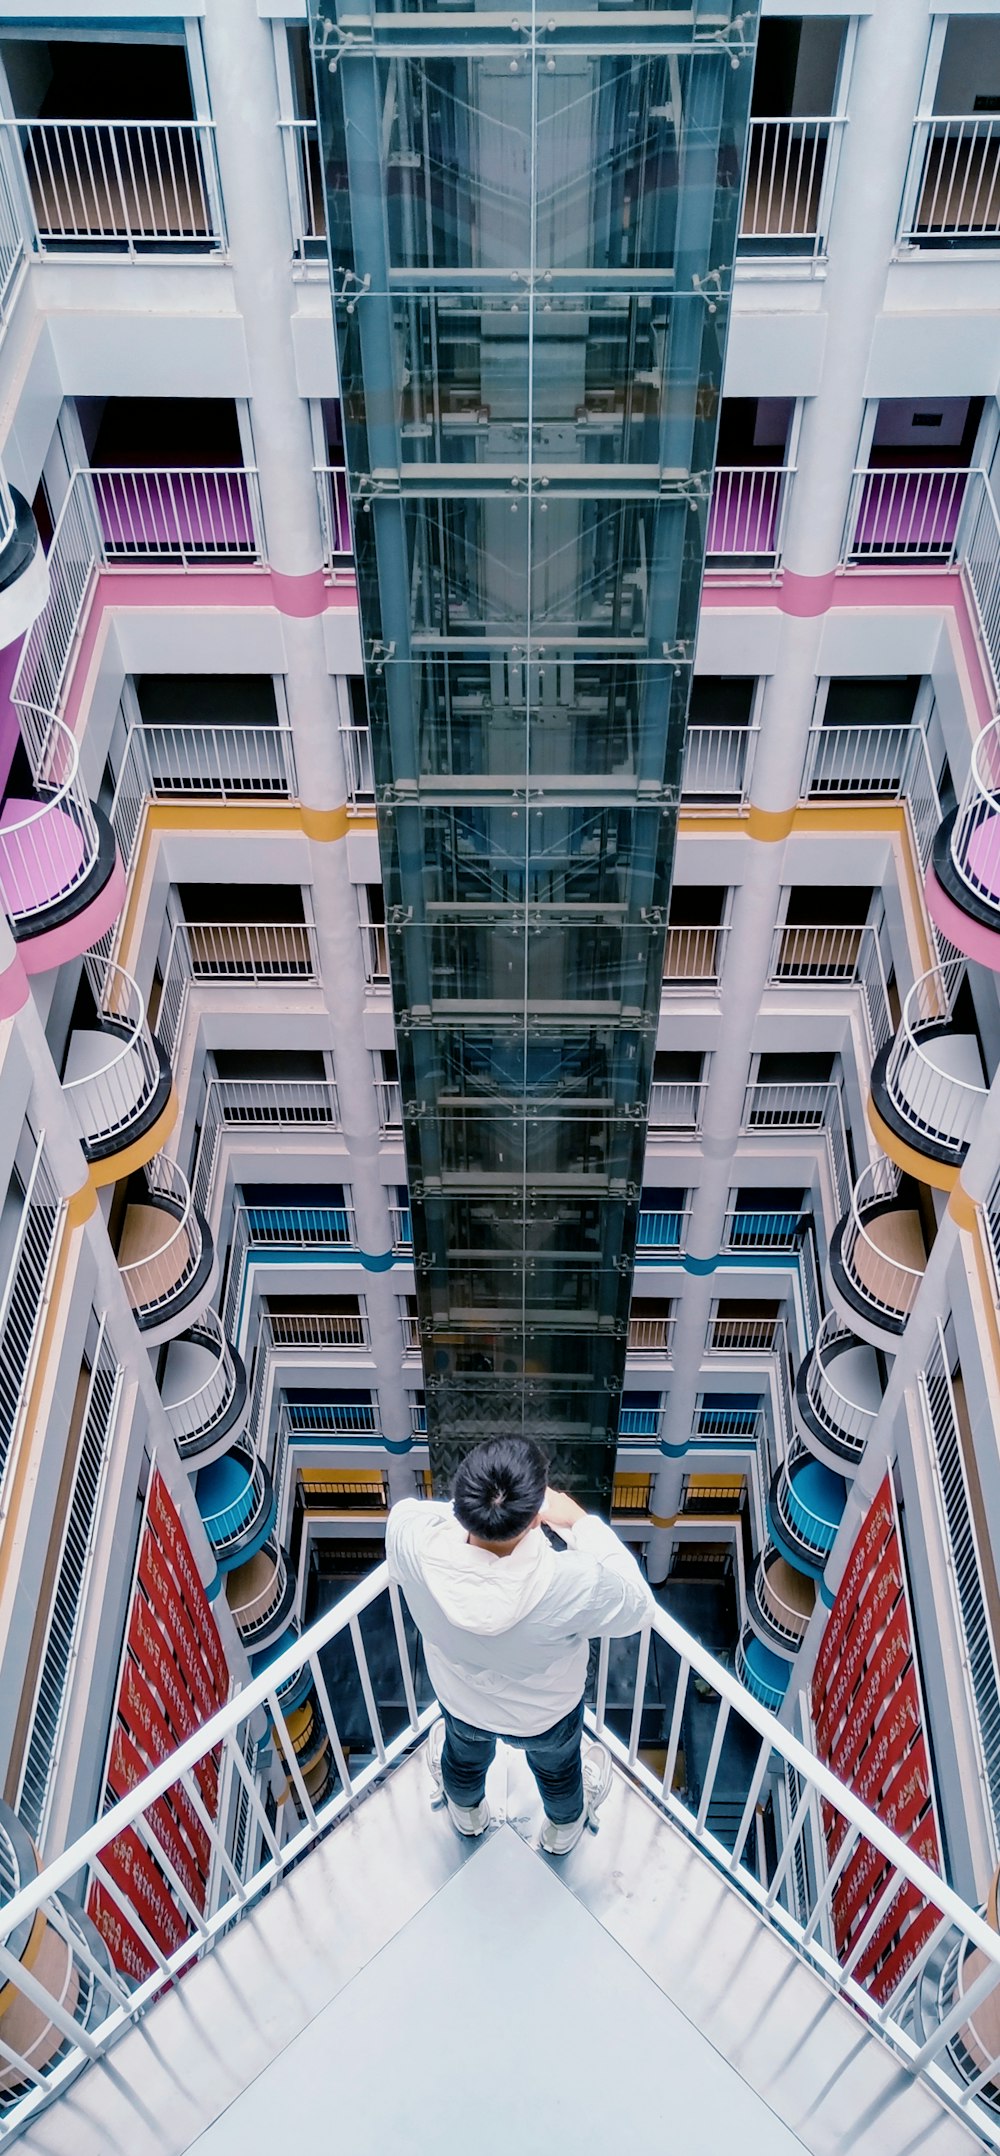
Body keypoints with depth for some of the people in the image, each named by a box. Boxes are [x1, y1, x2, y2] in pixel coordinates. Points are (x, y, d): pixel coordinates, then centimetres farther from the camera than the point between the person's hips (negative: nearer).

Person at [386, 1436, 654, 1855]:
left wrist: (472, 1505, -10)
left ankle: (466, 1814, 70)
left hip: (460, 1701, 2)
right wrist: (581, 1521, -18)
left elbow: (409, 1508, -13)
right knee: (557, 1769, 36)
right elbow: (636, 1605, -21)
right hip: (546, 1717, -2)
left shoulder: (412, 1541, -40)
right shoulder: (574, 1584, -45)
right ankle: (563, 1830, 67)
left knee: (464, 1755, 39)